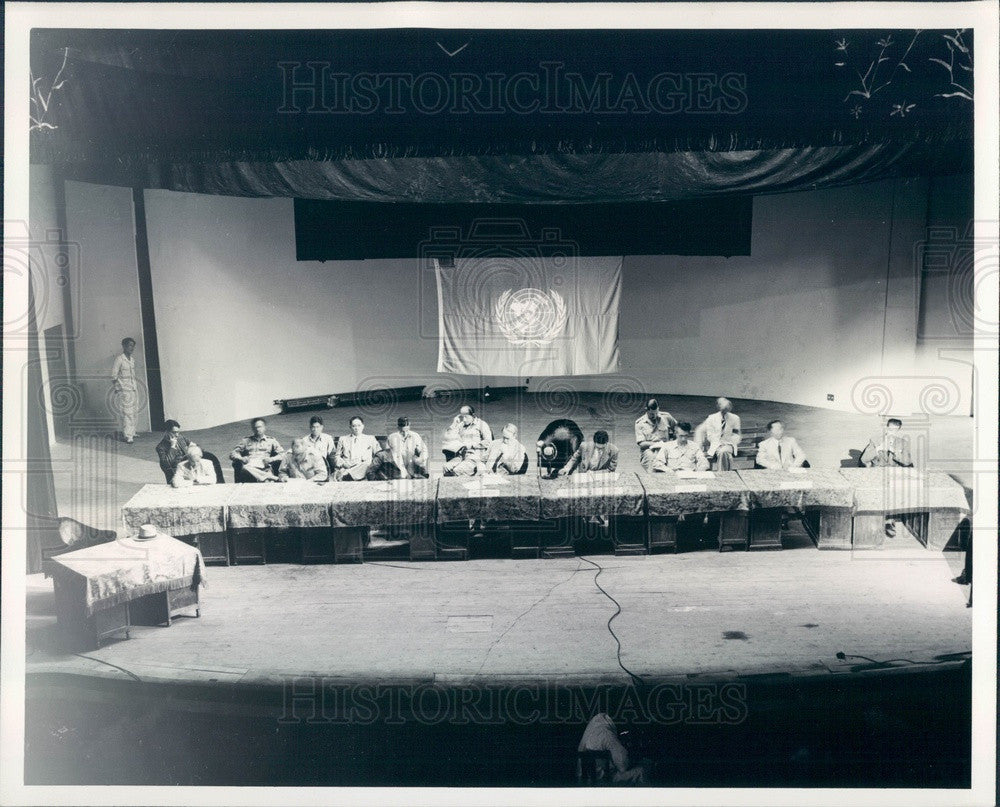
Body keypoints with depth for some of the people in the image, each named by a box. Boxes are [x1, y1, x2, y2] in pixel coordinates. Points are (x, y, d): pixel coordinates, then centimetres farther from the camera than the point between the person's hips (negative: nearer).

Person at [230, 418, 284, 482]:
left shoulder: (271, 441, 23)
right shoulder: (246, 441, 27)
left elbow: (282, 454, 13)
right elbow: (232, 454, 19)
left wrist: (271, 459, -7)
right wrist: (241, 458, -4)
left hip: (264, 469, 0)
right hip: (250, 467, 1)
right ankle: (267, 477, -48)